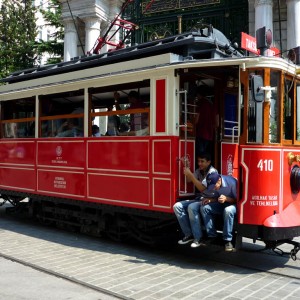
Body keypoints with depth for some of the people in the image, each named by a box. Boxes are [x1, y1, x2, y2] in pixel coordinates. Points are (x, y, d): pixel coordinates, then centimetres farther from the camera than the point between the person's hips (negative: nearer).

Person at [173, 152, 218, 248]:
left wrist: (190, 175, -22)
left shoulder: (212, 172, -12)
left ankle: (198, 238, -24)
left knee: (191, 207, -35)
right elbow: (189, 180, 9)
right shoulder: (199, 170, 13)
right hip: (198, 198, 8)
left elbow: (202, 188, -20)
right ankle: (189, 235, -3)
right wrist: (186, 167, -2)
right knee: (177, 206, -8)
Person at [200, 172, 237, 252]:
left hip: (233, 204, -6)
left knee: (228, 210, -40)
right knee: (204, 207, -15)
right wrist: (210, 199, -16)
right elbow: (215, 197, 6)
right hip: (221, 205, 6)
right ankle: (212, 236, -9)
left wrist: (226, 198, -34)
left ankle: (228, 240, -26)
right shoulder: (211, 185, -8)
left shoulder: (231, 182, -26)